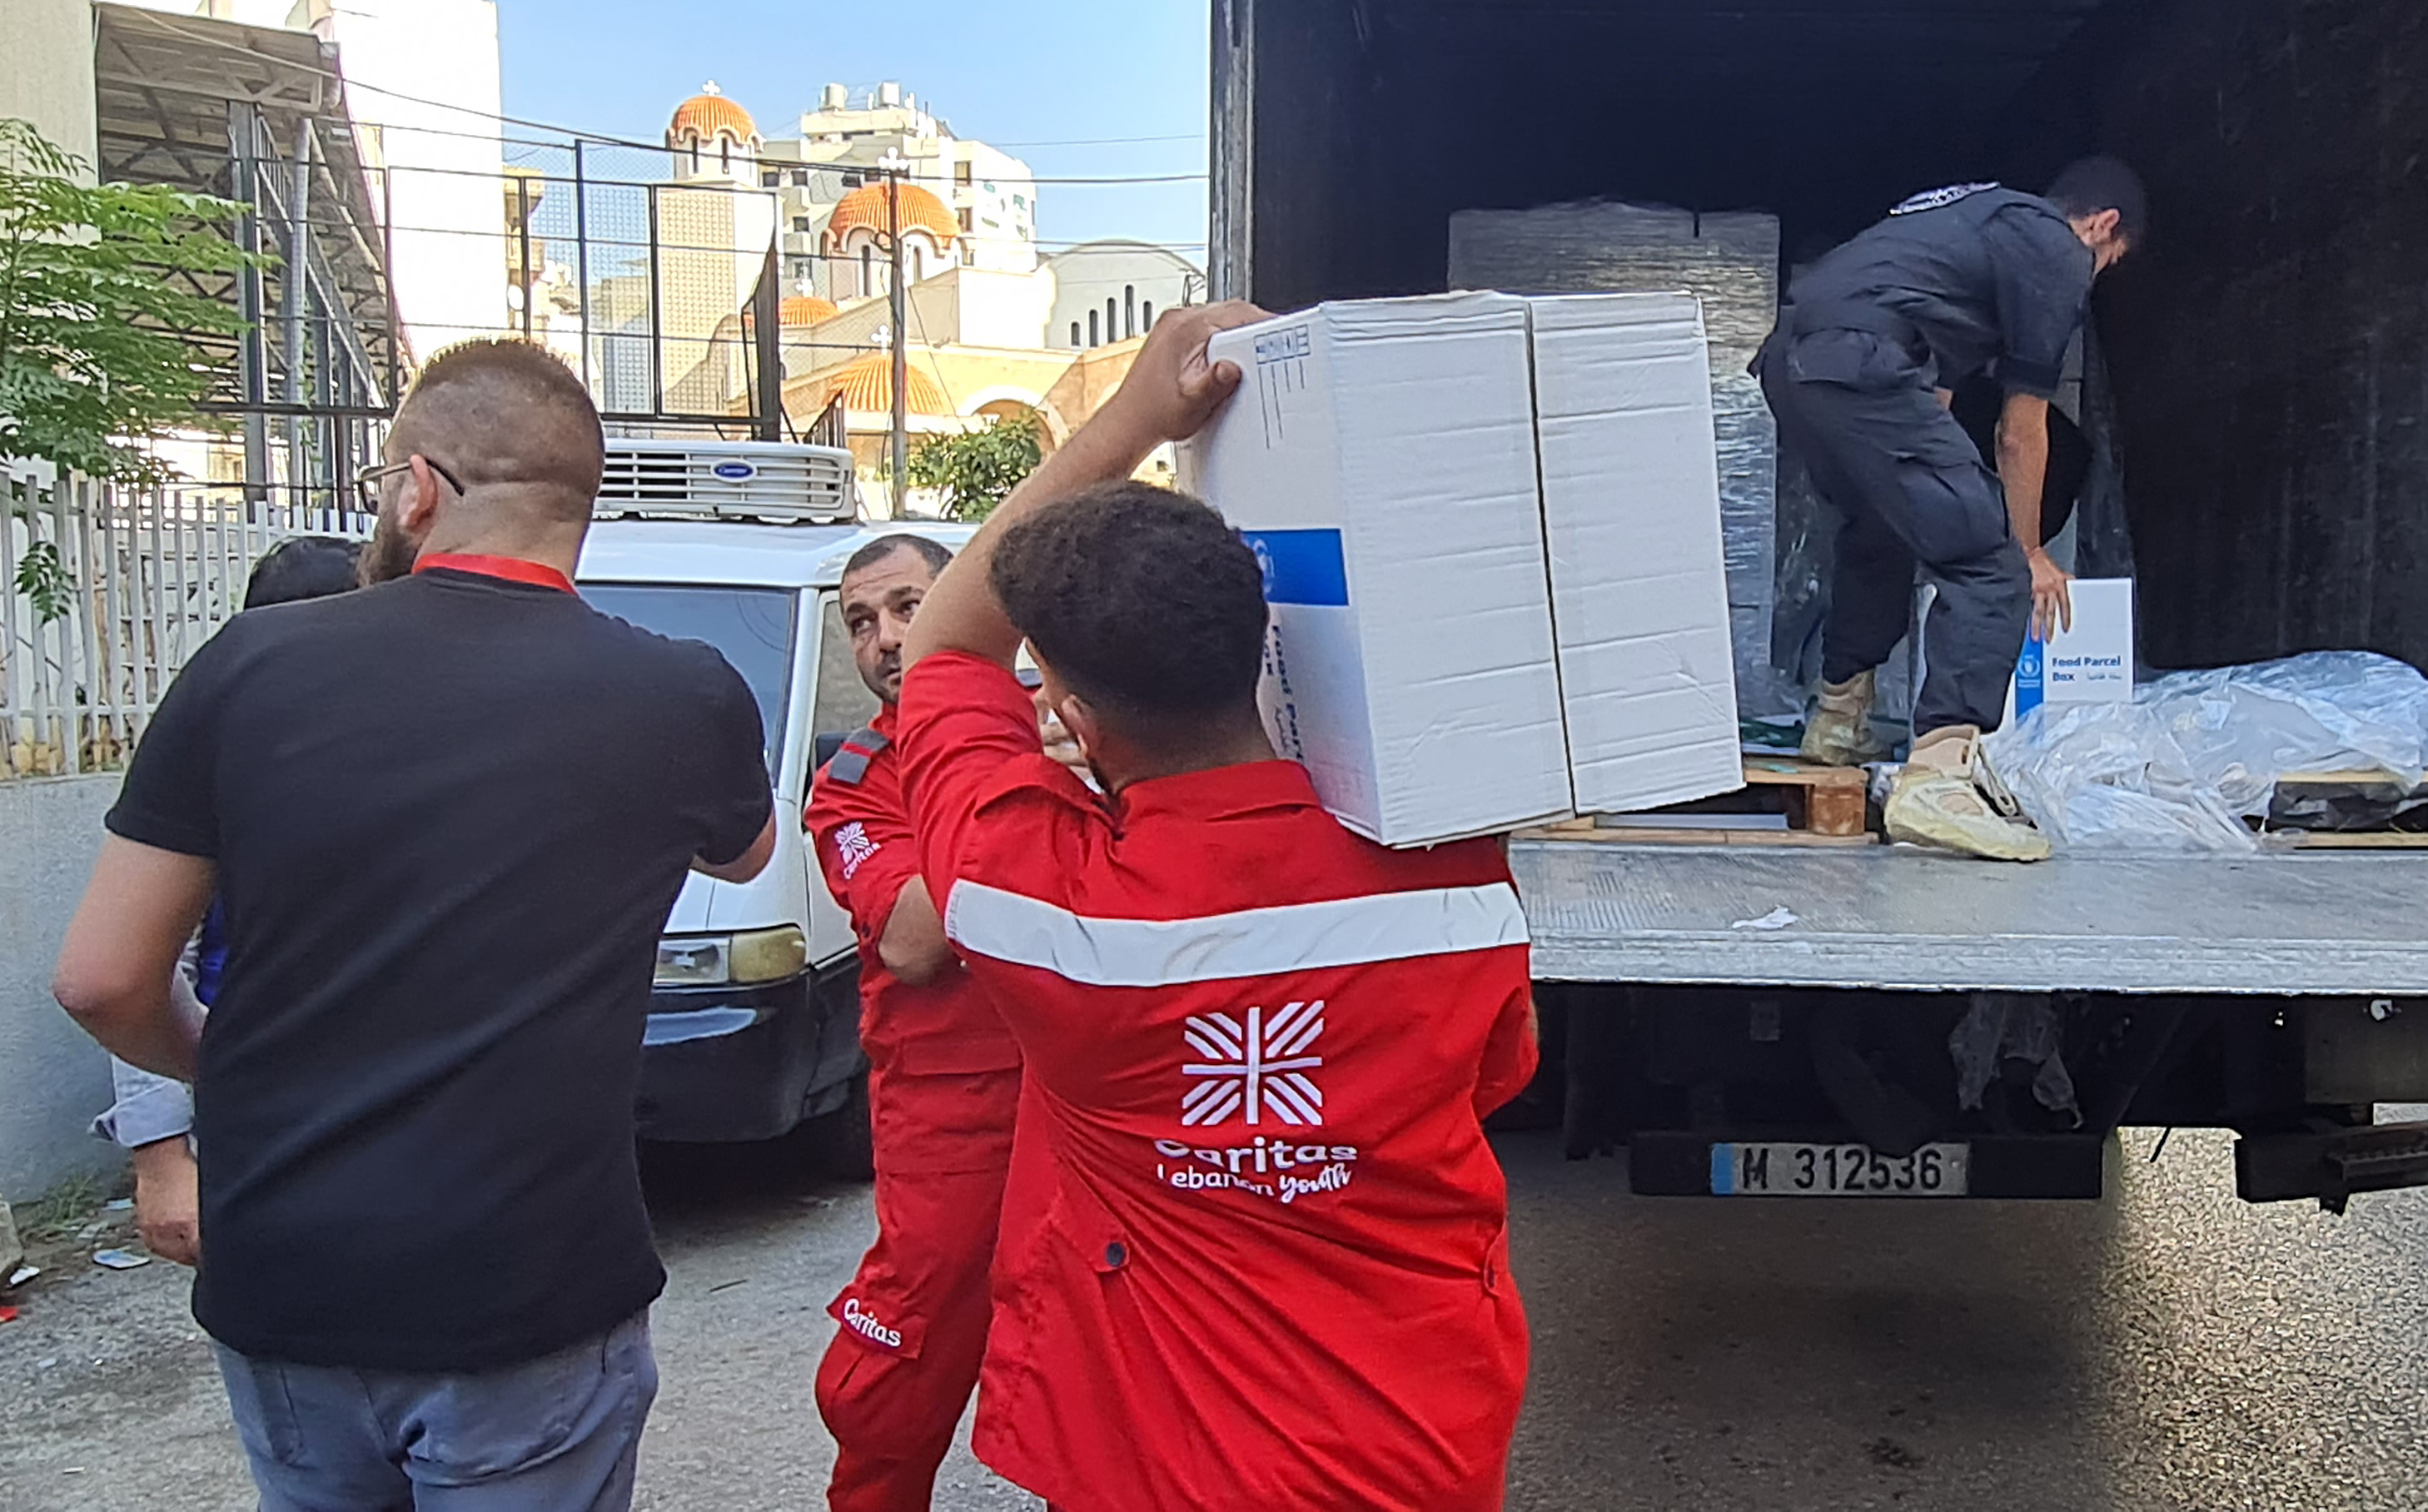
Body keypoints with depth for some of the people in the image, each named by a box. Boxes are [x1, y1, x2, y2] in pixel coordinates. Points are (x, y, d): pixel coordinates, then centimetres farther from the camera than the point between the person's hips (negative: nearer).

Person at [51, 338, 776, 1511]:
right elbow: (744, 855, 14)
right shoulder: (684, 698, -9)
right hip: (530, 1305, -2)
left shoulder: (247, 665, -6)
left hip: (273, 1291, 2)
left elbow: (99, 980, -2)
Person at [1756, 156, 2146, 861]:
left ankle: (1838, 722, 40)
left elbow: (1931, 390, 38)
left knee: (1880, 532, 32)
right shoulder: (2059, 255, 8)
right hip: (1860, 370, -10)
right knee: (1992, 571, -7)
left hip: (1787, 359, 10)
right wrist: (2031, 552, 22)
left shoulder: (1983, 214, 33)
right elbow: (2021, 433, 9)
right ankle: (1939, 777, -19)